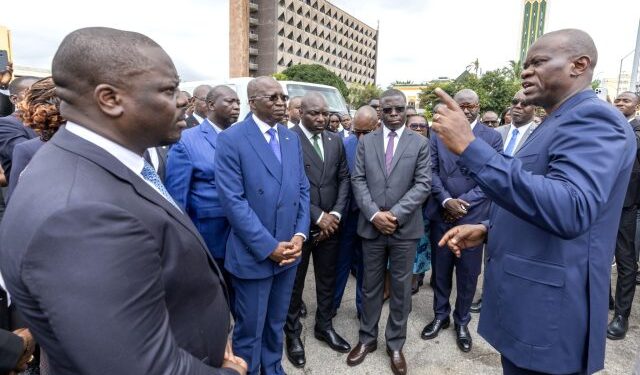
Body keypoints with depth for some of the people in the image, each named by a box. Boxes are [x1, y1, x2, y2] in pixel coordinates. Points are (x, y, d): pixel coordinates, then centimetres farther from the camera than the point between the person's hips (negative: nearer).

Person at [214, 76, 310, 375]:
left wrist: (300, 234, -5)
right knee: (250, 329, 12)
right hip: (253, 253, -5)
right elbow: (233, 201, -17)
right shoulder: (231, 139, -11)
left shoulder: (292, 138, 8)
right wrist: (268, 246, -17)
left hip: (289, 249, 6)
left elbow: (302, 189, 8)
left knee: (276, 323, 22)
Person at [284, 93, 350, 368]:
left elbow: (344, 179, 7)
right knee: (294, 281, 12)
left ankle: (324, 326, 37)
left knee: (327, 279, 17)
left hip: (330, 223, 5)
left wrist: (336, 214, -5)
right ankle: (293, 333, 31)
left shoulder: (336, 140, 7)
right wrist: (317, 215, -15)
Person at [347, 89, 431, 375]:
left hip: (405, 227, -1)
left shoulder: (420, 143, 1)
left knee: (401, 287, 11)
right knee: (370, 286, 13)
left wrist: (395, 214, -15)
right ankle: (367, 338, 31)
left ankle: (395, 345, 28)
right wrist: (374, 214, -13)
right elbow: (358, 180, 0)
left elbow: (423, 184, -6)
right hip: (371, 226, 1)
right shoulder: (365, 142, 5)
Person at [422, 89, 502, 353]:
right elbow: (431, 171, -1)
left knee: (468, 272, 9)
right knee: (441, 268, 12)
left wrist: (463, 202, -14)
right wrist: (446, 200, -14)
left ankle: (462, 321, 29)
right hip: (441, 213, 1)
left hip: (473, 215, -1)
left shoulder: (492, 137, 0)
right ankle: (440, 315, 32)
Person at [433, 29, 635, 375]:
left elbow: (570, 211, -36)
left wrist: (470, 148, -36)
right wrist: (487, 230, 5)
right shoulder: (557, 123, 15)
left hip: (548, 318, -9)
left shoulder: (593, 119, -18)